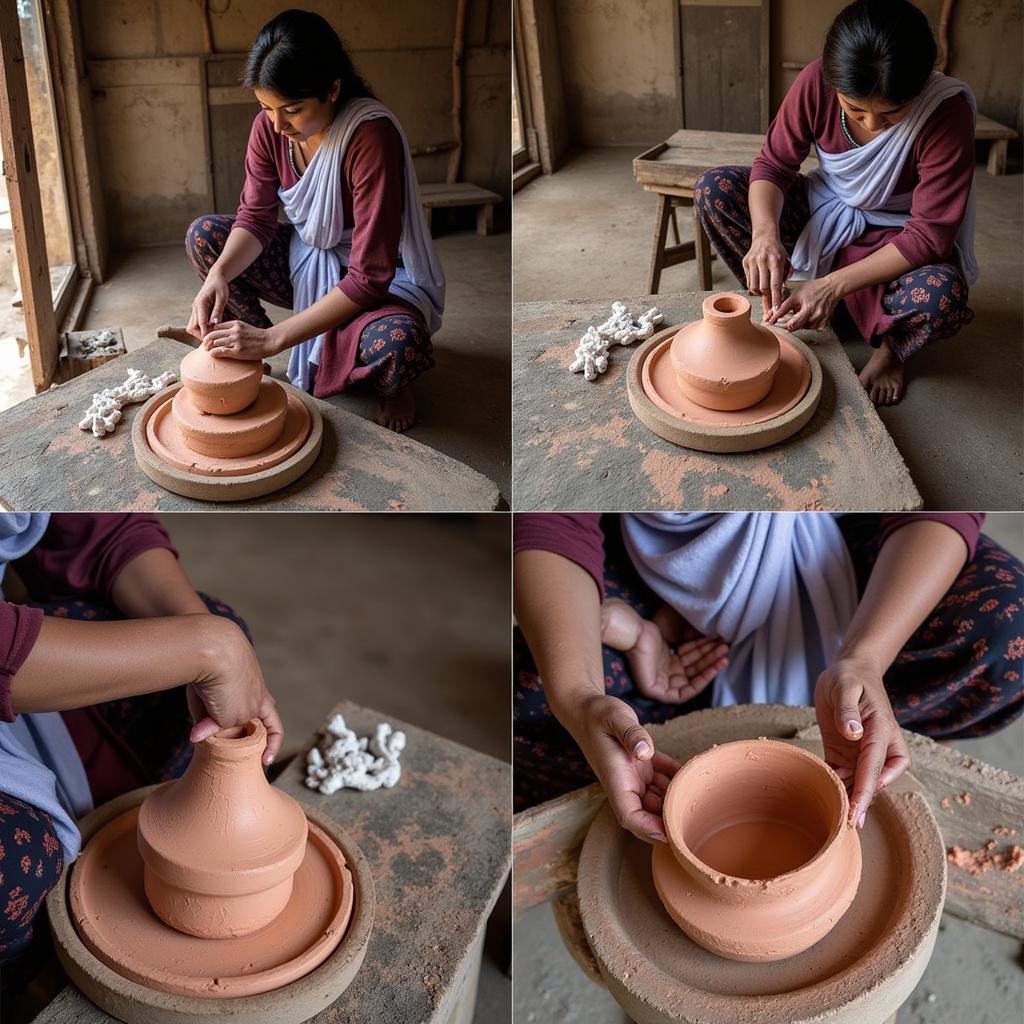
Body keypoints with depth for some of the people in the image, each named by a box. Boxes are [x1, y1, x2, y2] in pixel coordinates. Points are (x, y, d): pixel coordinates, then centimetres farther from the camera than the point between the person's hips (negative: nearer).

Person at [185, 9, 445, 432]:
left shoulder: (372, 137, -33)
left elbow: (369, 278, -35)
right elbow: (255, 217, -7)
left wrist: (272, 339, -38)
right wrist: (219, 274, -31)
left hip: (381, 276, -6)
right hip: (306, 253, 6)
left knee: (396, 342, -39)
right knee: (202, 235, -11)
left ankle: (392, 386, 0)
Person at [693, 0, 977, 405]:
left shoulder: (947, 113, -30)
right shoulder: (815, 82, -23)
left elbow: (929, 234, -28)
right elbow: (772, 164, -14)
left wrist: (833, 285, -37)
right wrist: (765, 233, -37)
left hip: (895, 234, -3)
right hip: (826, 209, 3)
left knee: (941, 296, -38)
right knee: (712, 189, -18)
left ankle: (890, 347, 0)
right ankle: (786, 307, -4)